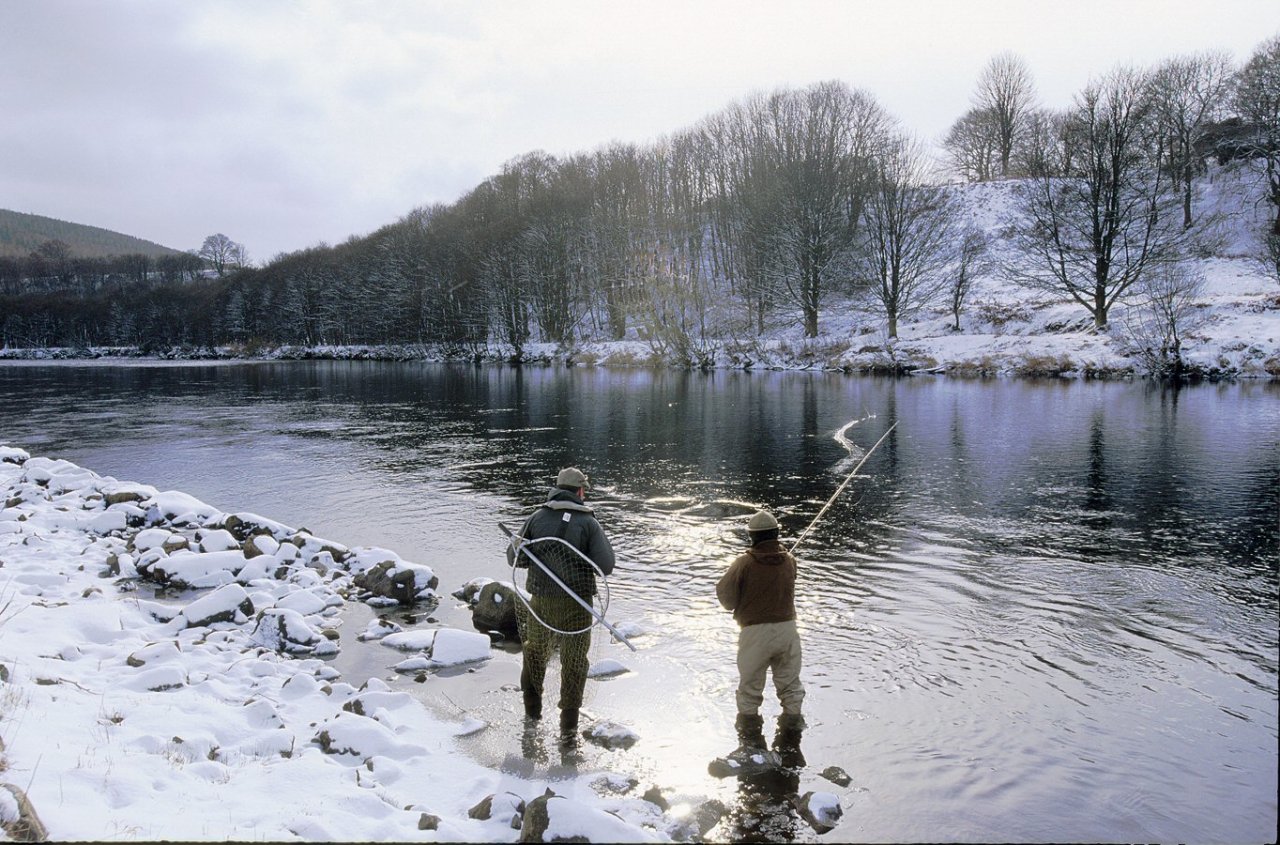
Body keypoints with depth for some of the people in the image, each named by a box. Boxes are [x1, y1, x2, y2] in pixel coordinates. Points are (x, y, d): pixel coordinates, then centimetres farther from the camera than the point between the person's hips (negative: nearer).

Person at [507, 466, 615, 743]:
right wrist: (583, 559, 6)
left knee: (535, 652, 26)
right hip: (576, 605, -2)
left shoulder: (537, 517, -2)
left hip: (540, 601, 2)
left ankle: (532, 710, 38)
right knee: (574, 663, 12)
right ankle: (568, 725, 12)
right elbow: (605, 566, -14)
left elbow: (515, 558, 1)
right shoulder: (588, 522, -8)